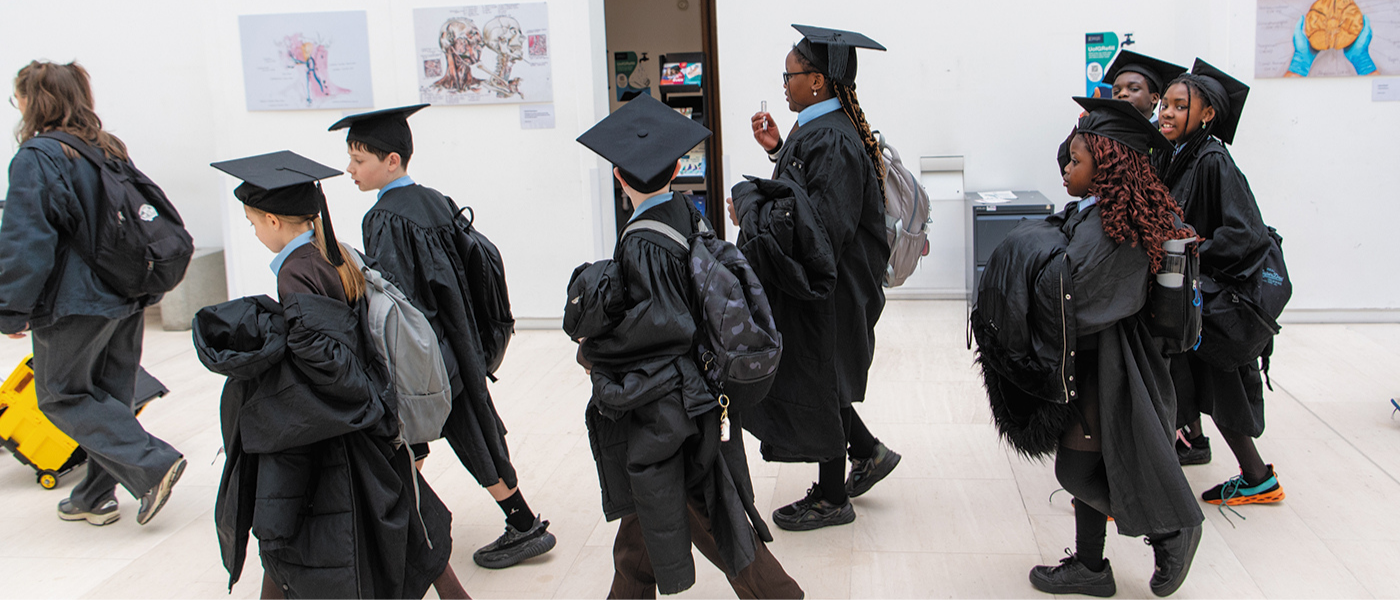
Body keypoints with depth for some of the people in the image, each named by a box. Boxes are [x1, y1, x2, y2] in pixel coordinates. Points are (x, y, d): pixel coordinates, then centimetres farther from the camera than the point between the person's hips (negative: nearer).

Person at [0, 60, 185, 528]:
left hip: (74, 302, -7)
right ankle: (95, 497, 23)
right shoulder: (111, 152, 10)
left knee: (60, 394, 6)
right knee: (109, 394, 14)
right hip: (127, 297, 8)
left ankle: (153, 465, -7)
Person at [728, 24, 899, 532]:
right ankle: (868, 452, 33)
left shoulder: (830, 139, -25)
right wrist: (778, 150, 6)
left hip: (823, 292, -10)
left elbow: (822, 227, -29)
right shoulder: (828, 128, 7)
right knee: (815, 378, 21)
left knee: (815, 385, 6)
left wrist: (749, 209, -19)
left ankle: (832, 498, 23)